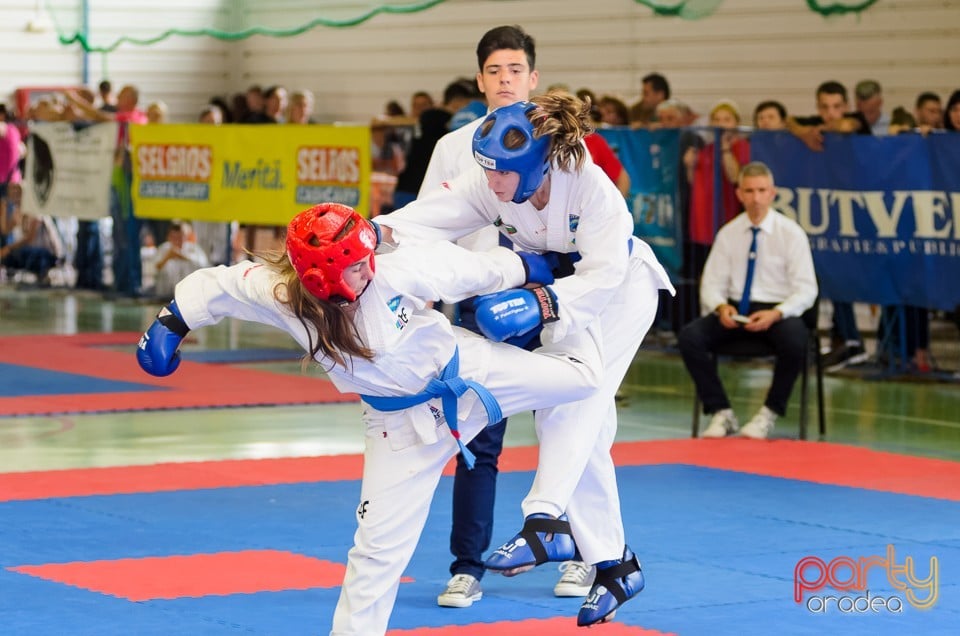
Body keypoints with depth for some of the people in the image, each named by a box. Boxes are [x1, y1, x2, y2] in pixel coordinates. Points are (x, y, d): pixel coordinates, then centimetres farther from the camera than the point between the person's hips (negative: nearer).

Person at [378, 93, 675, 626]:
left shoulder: (591, 187, -34)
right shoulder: (487, 187, -21)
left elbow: (604, 275, -35)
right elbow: (429, 218, -33)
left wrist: (542, 304, -48)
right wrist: (378, 233, -54)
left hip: (618, 293, -5)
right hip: (559, 294, 5)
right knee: (582, 432, 5)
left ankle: (545, 521, -36)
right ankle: (615, 565, 13)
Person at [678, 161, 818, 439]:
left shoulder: (791, 233, -3)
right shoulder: (728, 233, 6)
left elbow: (806, 290, -7)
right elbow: (712, 283, 7)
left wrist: (775, 314, -25)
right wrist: (721, 307, -18)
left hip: (777, 312, -3)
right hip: (735, 310, 3)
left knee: (795, 341, -37)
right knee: (689, 336, -23)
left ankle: (769, 414, -16)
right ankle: (721, 413, -12)